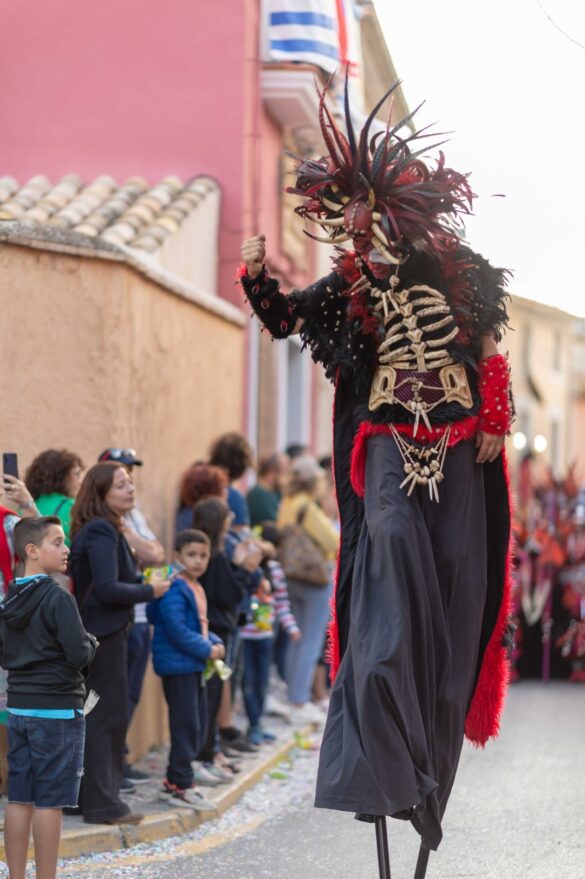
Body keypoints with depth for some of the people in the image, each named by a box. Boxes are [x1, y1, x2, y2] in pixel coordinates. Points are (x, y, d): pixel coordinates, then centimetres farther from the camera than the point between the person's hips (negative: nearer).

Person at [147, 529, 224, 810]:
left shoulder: (196, 588, 15)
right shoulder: (174, 589, -16)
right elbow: (177, 630, -22)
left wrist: (216, 643, 5)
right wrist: (207, 650, -16)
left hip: (195, 666, 10)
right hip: (177, 664, -10)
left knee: (198, 727, 13)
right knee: (185, 726, -6)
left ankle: (175, 781, 22)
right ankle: (180, 786, 1)